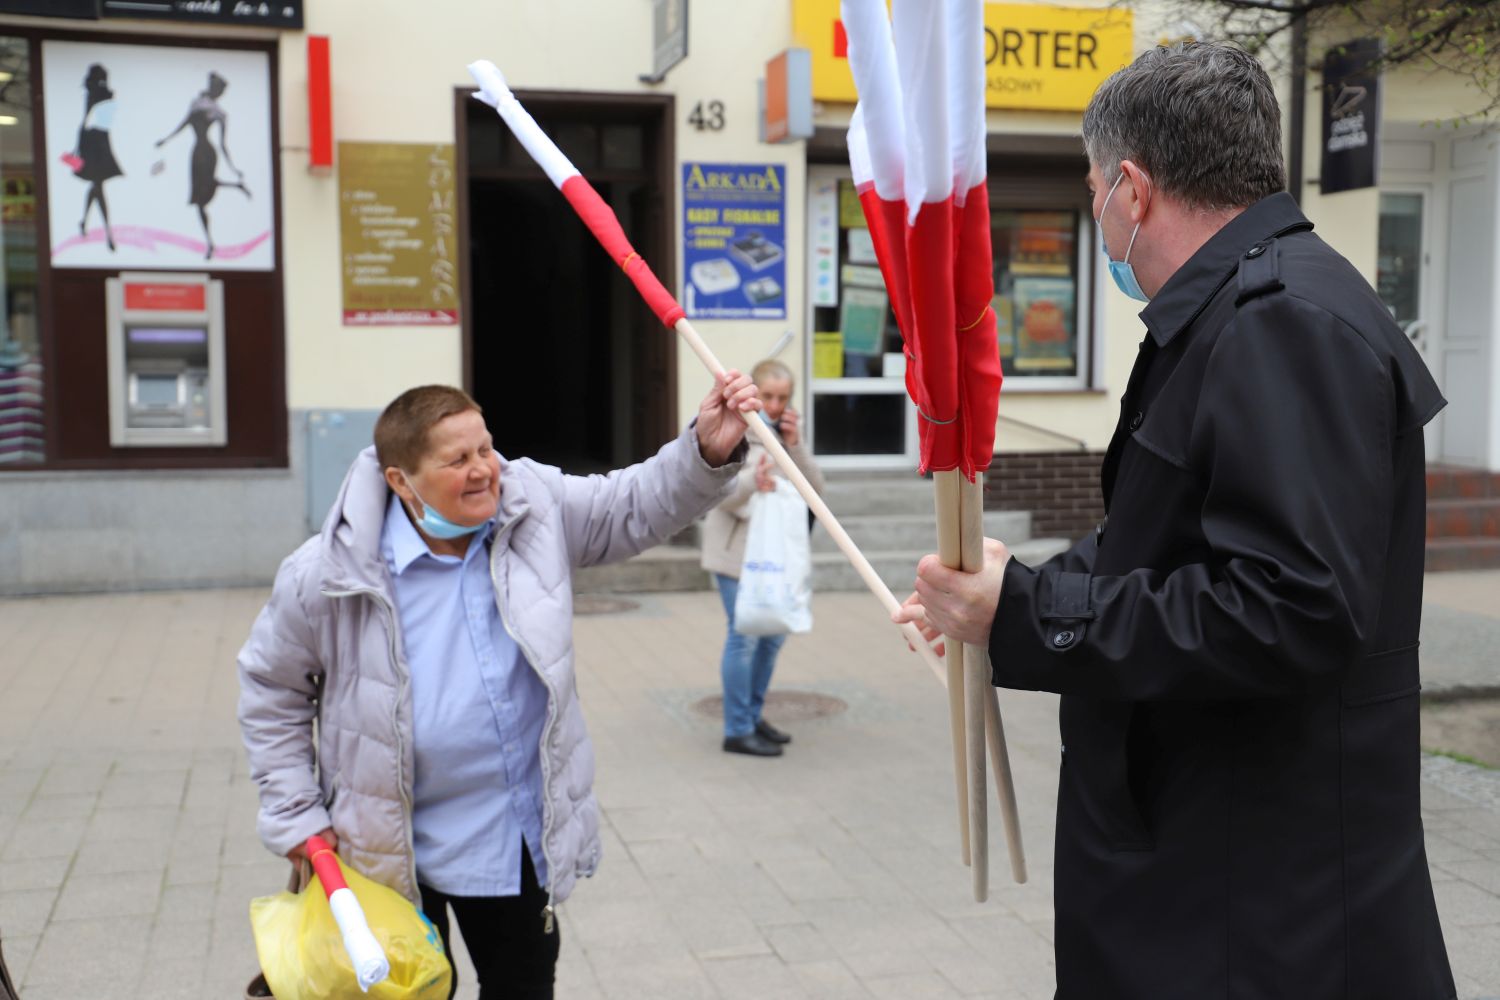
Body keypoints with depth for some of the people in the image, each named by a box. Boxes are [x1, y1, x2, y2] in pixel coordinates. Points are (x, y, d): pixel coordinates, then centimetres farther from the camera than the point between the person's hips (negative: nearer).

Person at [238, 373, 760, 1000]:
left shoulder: (536, 506, -9)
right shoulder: (328, 576, -17)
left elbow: (639, 506, -6)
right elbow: (271, 690, -3)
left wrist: (708, 452, -26)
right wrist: (295, 816, -4)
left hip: (521, 836, 3)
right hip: (397, 851, -3)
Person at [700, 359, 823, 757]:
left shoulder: (788, 429, 10)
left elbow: (815, 489, 1)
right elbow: (719, 494, -17)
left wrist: (795, 447, -13)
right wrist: (751, 481, -37)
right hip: (737, 548, -7)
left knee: (772, 633, 13)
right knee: (745, 634, -8)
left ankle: (753, 715, 29)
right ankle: (737, 731, 0)